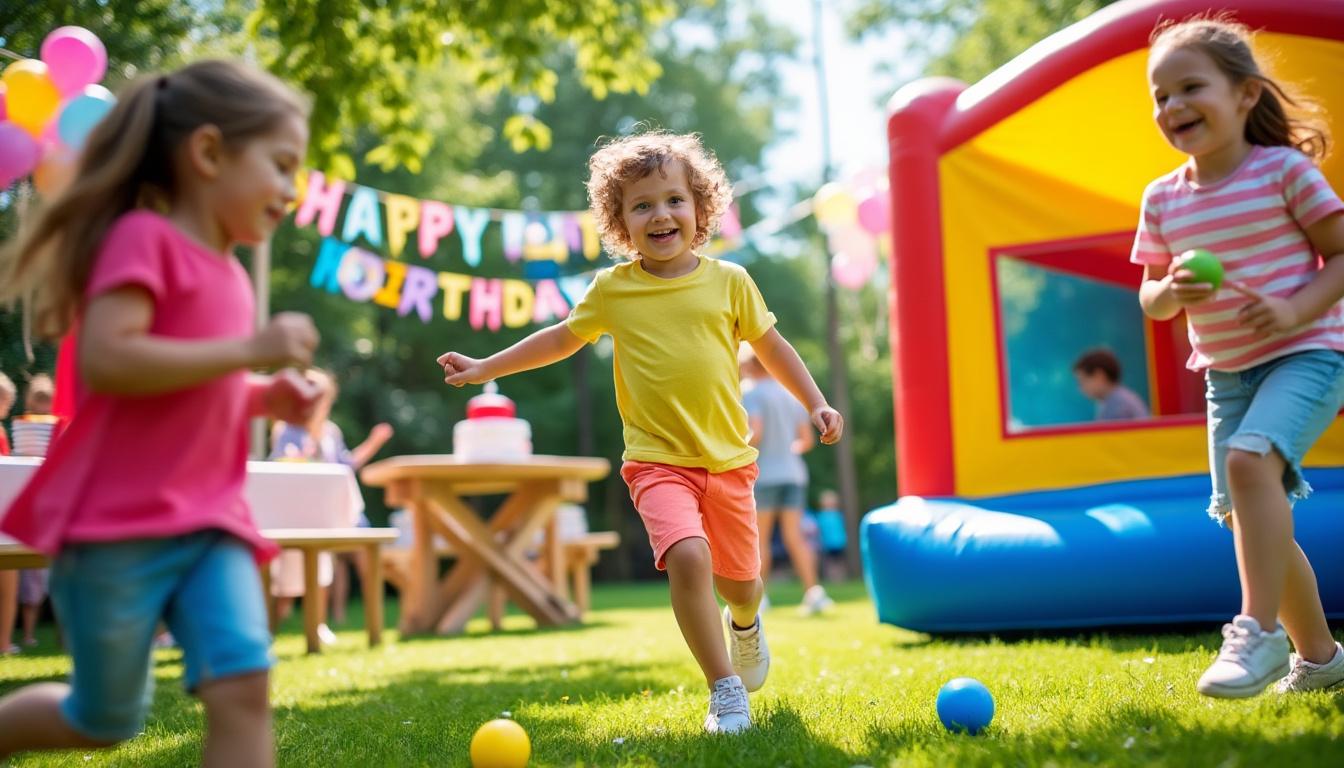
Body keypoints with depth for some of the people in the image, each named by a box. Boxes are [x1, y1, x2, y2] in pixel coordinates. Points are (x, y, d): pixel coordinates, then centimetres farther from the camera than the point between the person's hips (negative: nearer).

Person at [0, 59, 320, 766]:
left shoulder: (228, 273, 13)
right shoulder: (144, 236, -11)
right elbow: (107, 361, -25)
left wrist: (266, 397, 8)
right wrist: (249, 350, -23)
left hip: (210, 523, 7)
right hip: (116, 526, -6)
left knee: (242, 686, -10)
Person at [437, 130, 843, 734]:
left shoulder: (729, 281, 0)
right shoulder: (612, 290, 0)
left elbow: (770, 346, 13)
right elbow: (562, 339, 15)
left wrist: (816, 404, 8)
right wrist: (485, 368, 16)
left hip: (727, 458, 2)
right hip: (657, 460, -1)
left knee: (738, 581, 13)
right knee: (687, 556, -26)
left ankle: (745, 622, 52)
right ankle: (726, 690, -11)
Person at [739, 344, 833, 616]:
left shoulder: (750, 392, -6)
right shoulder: (792, 393, 12)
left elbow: (756, 433, -19)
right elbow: (807, 440, 12)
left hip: (763, 474, -5)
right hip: (793, 473, 5)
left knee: (759, 538, 5)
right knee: (794, 536, 3)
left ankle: (758, 596, 9)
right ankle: (812, 591, -10)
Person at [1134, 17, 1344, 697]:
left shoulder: (1283, 169, -8)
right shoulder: (1163, 199, 5)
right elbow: (1149, 296, 8)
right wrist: (1169, 293, -16)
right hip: (1226, 372, 6)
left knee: (1250, 458, -31)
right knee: (1244, 515, 7)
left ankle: (1260, 630, -26)